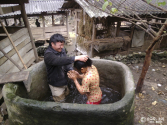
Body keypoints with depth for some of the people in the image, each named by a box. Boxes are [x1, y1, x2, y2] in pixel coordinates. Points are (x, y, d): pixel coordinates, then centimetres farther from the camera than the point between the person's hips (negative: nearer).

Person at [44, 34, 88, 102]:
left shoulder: (62, 50, -6)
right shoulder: (48, 55, -29)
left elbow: (66, 61, -2)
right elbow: (60, 61, -46)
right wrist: (77, 58, -52)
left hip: (63, 81, 8)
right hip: (56, 84, -7)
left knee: (66, 94, 29)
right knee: (60, 101, 12)